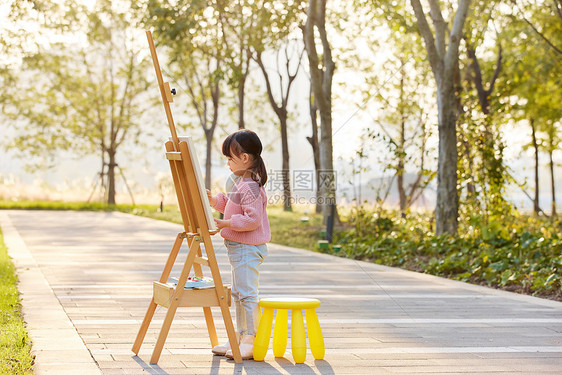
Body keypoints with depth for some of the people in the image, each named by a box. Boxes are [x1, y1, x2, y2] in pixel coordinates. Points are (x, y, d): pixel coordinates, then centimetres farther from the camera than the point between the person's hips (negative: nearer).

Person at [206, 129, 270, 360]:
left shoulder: (250, 187, -21)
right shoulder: (240, 181, 12)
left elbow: (253, 219, -26)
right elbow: (230, 204, 24)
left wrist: (227, 223, -24)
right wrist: (214, 200, 10)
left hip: (248, 249, -11)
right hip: (238, 247, 11)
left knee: (247, 294, -7)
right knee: (238, 293, 16)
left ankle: (252, 342, -2)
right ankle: (241, 338, 25)